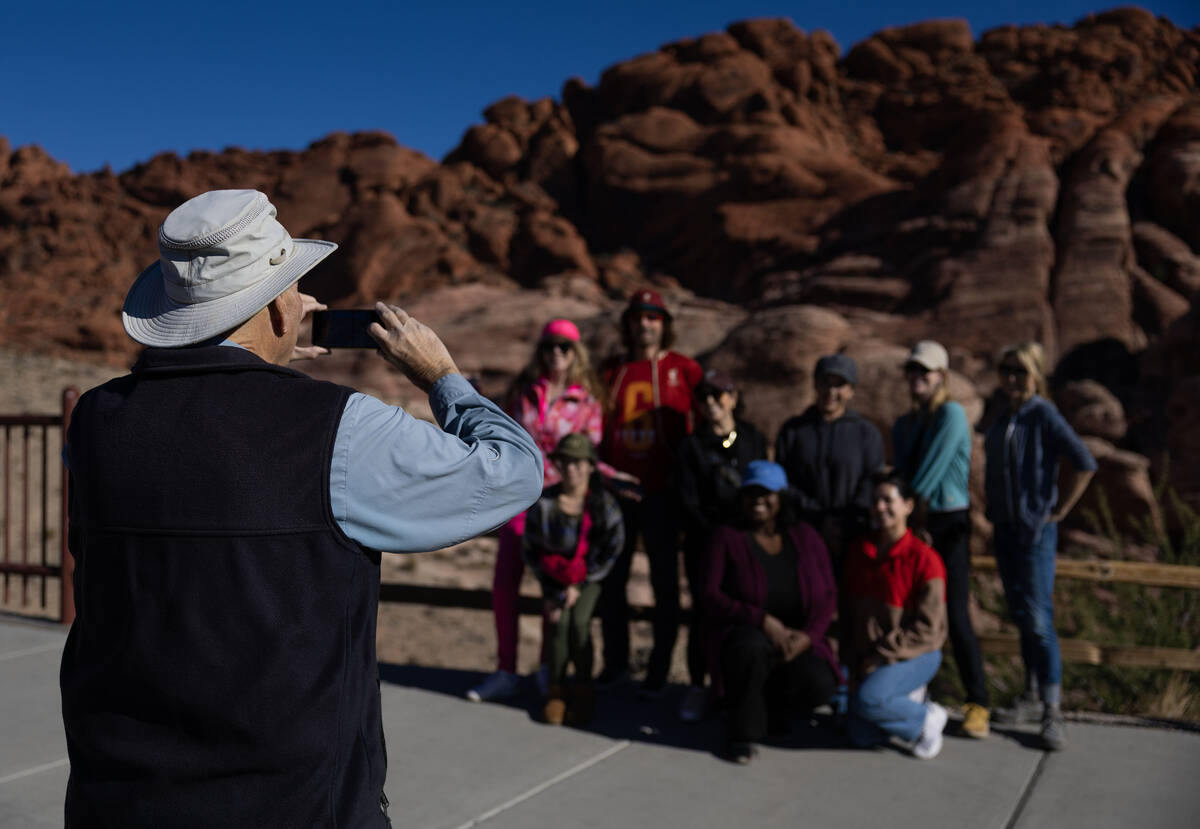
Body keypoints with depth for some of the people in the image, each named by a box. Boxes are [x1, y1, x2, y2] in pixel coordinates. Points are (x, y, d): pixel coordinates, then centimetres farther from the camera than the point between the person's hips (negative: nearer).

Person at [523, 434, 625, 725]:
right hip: (554, 577, 1)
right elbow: (531, 550, -2)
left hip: (590, 578, -1)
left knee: (579, 621, -24)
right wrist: (552, 592, -5)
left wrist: (578, 586, -10)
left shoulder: (604, 504, -15)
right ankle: (556, 688, -1)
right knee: (558, 622, -23)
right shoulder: (543, 503, -14)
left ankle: (583, 688, -3)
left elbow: (611, 551, -6)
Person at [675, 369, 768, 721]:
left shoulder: (753, 440, 12)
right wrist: (713, 537, -6)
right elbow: (688, 499, 2)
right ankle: (697, 687, 7)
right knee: (704, 611, -4)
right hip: (704, 541, -1)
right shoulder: (692, 445, 8)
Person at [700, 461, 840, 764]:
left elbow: (828, 596, 5)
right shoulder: (727, 538, -2)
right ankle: (743, 731, -13)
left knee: (819, 685, -28)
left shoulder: (806, 537, 6)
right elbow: (711, 597, -10)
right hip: (745, 634, -2)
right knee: (752, 644, -38)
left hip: (797, 644, 3)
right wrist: (764, 621, -20)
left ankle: (770, 706, 9)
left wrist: (808, 636, -13)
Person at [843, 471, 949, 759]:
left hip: (915, 655, -5)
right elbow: (851, 612, 10)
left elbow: (927, 628, -15)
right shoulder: (858, 550, 4)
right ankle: (906, 701, 20)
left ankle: (927, 718, -2)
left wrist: (880, 658, -16)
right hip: (868, 657, 6)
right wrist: (852, 661, 3)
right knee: (861, 737, -7)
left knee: (867, 699, -30)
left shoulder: (924, 559, -13)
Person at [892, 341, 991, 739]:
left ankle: (977, 704, 3)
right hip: (914, 523, 6)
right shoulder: (904, 424, 15)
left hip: (949, 524, -6)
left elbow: (930, 472, -13)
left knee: (955, 615, -8)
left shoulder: (952, 415, -9)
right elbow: (903, 475, 13)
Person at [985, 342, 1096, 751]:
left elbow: (1084, 464, -19)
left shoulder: (1043, 415, -11)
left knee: (1039, 621, -8)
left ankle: (1052, 713, -2)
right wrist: (993, 510, 13)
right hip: (1004, 530, 7)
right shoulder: (1000, 420, 9)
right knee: (1020, 617, 13)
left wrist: (1058, 511, -14)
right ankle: (1032, 695, 25)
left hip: (1035, 531, -7)